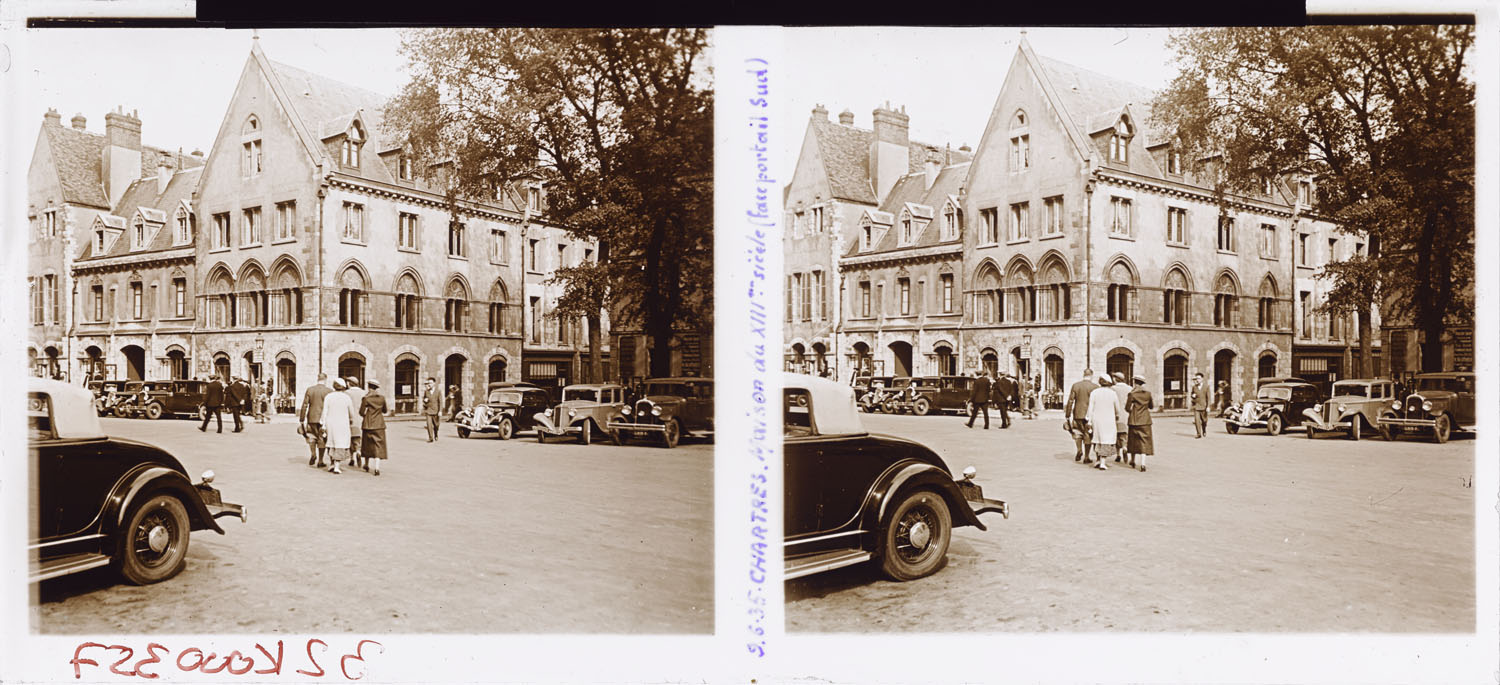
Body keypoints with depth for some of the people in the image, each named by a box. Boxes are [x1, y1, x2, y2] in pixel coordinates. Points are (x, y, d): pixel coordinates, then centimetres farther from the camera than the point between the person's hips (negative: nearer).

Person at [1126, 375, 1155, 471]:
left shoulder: (1132, 394, -10)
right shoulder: (1148, 393, 0)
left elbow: (1127, 408, -10)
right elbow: (1151, 406, 11)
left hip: (1134, 420, -1)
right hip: (1145, 420, 1)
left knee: (1133, 439, 15)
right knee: (1144, 441, 0)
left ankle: (1133, 461, 27)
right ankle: (1143, 463, -12)